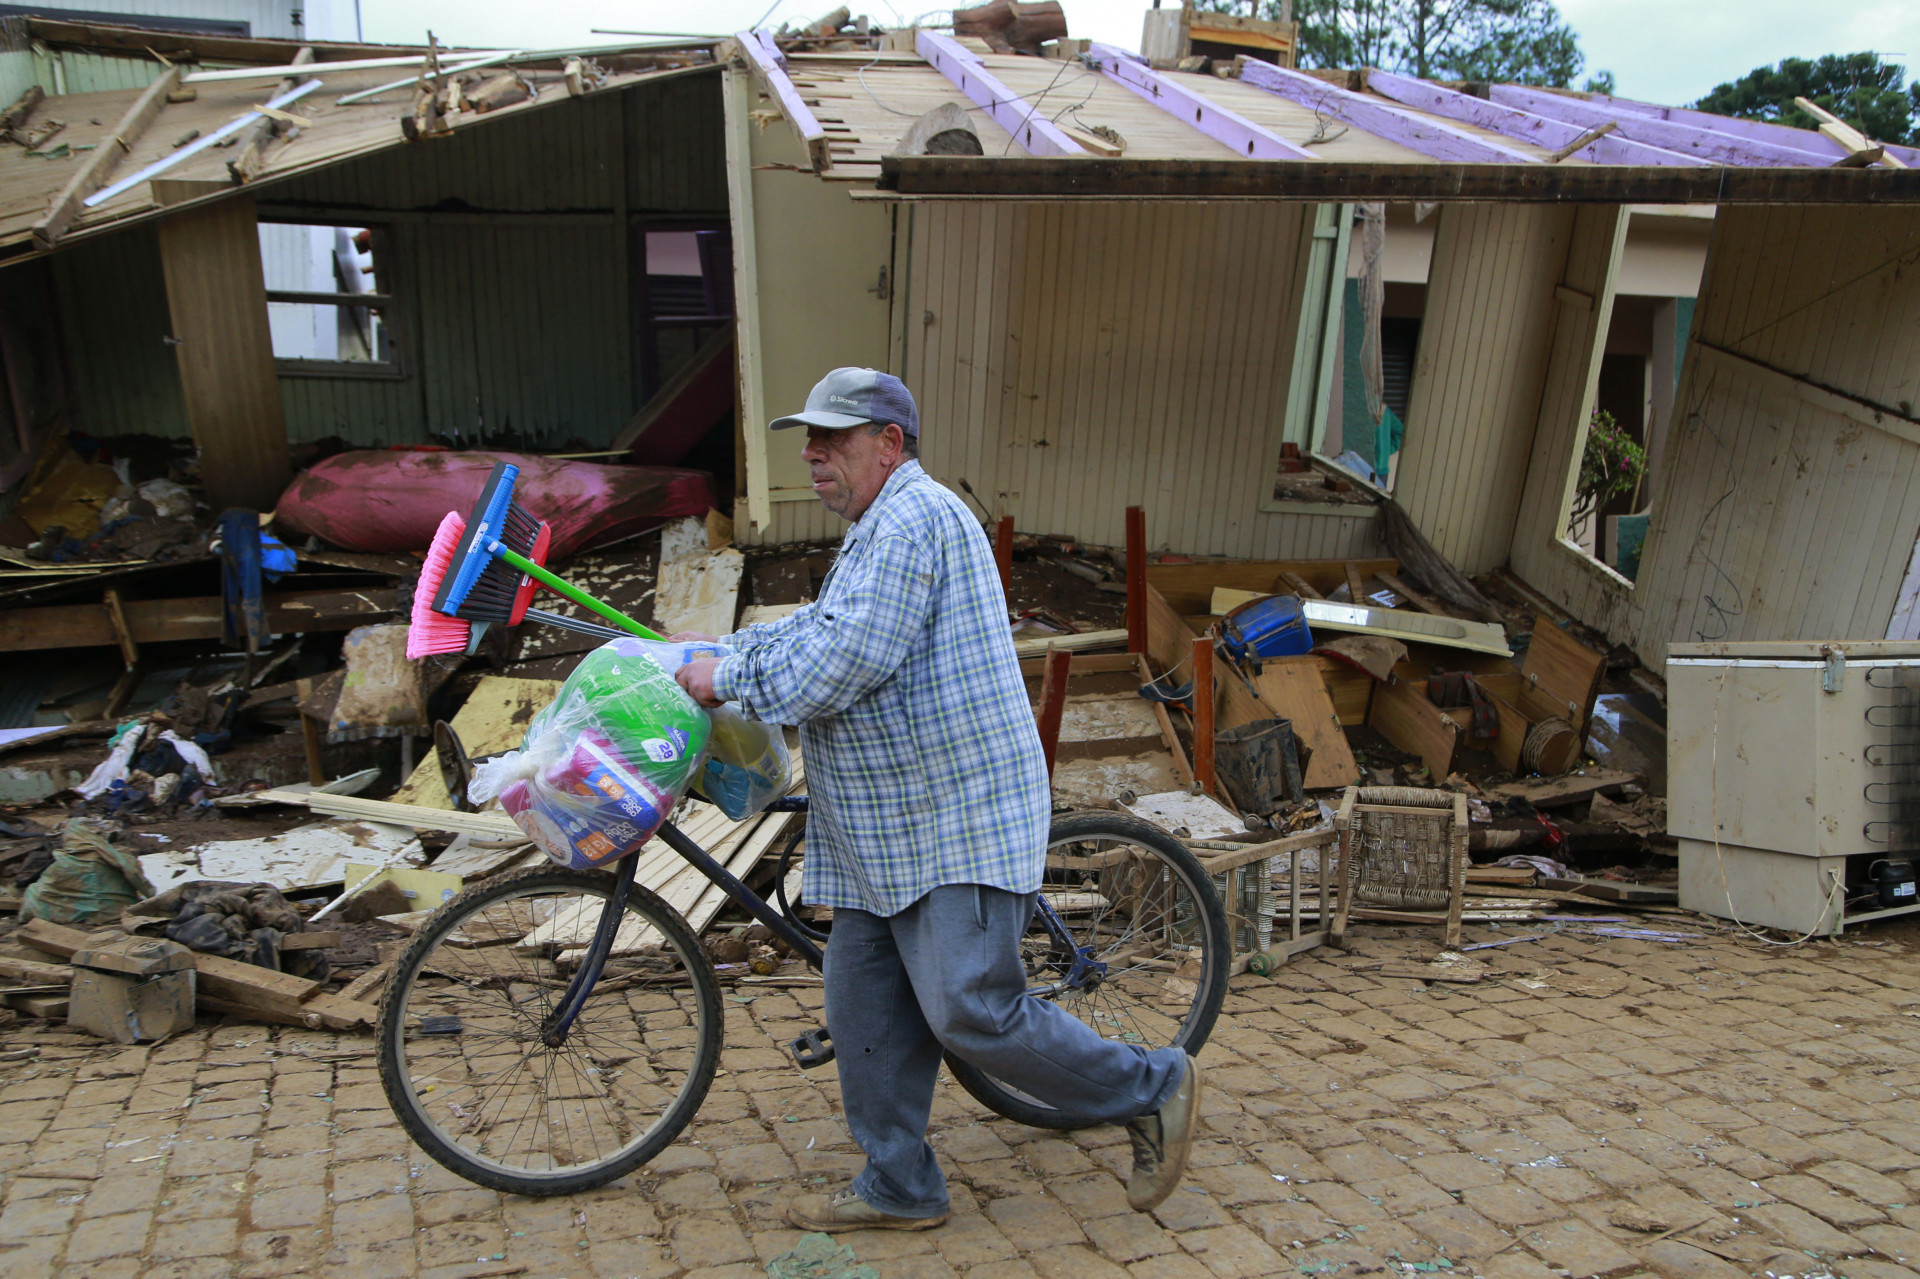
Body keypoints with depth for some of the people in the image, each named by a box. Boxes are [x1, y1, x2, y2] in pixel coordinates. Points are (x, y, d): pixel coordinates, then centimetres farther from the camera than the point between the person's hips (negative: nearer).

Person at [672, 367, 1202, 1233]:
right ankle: (898, 1186, 26)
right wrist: (720, 648, 18)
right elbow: (818, 627, 28)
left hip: (958, 819, -11)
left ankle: (1151, 1089, 12)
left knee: (971, 1013, -8)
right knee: (865, 1007, 12)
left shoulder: (912, 519, -16)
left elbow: (840, 665, -24)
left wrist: (730, 679, -11)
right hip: (886, 830, 11)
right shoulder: (879, 530, 20)